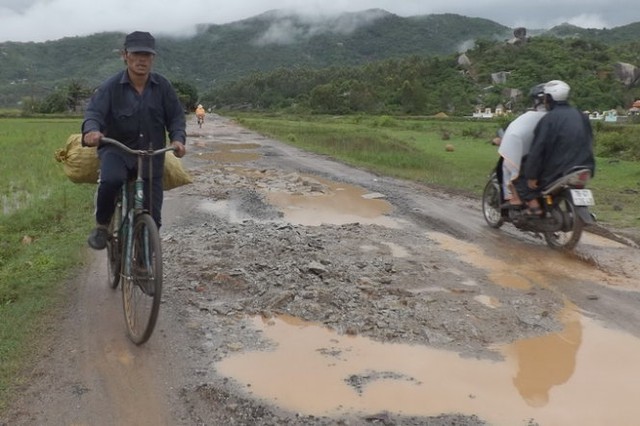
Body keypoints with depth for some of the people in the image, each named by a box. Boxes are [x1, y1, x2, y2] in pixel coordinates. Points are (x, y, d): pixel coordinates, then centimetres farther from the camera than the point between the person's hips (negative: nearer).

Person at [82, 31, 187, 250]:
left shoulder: (162, 86, -3)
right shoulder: (111, 86, -10)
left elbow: (176, 116, 1)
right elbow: (94, 111, -18)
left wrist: (178, 138, -18)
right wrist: (92, 130, -41)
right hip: (117, 149, -2)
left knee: (152, 215, 0)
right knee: (110, 181, -36)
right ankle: (101, 225, -9)